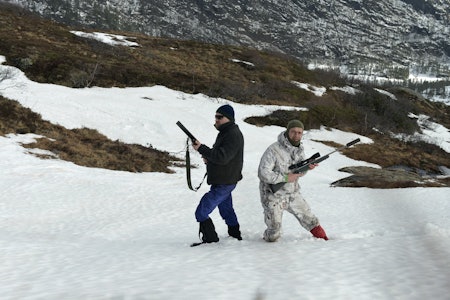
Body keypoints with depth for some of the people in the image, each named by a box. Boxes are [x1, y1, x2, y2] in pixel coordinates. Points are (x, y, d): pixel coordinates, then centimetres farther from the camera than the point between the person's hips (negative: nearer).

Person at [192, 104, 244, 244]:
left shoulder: (233, 135, -20)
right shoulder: (225, 132, 13)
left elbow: (222, 157, -30)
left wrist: (201, 148, -26)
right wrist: (208, 157, 1)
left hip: (223, 184, -11)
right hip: (222, 181, 11)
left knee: (201, 213, -10)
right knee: (226, 210, 25)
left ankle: (211, 240, -3)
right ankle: (235, 236, 39)